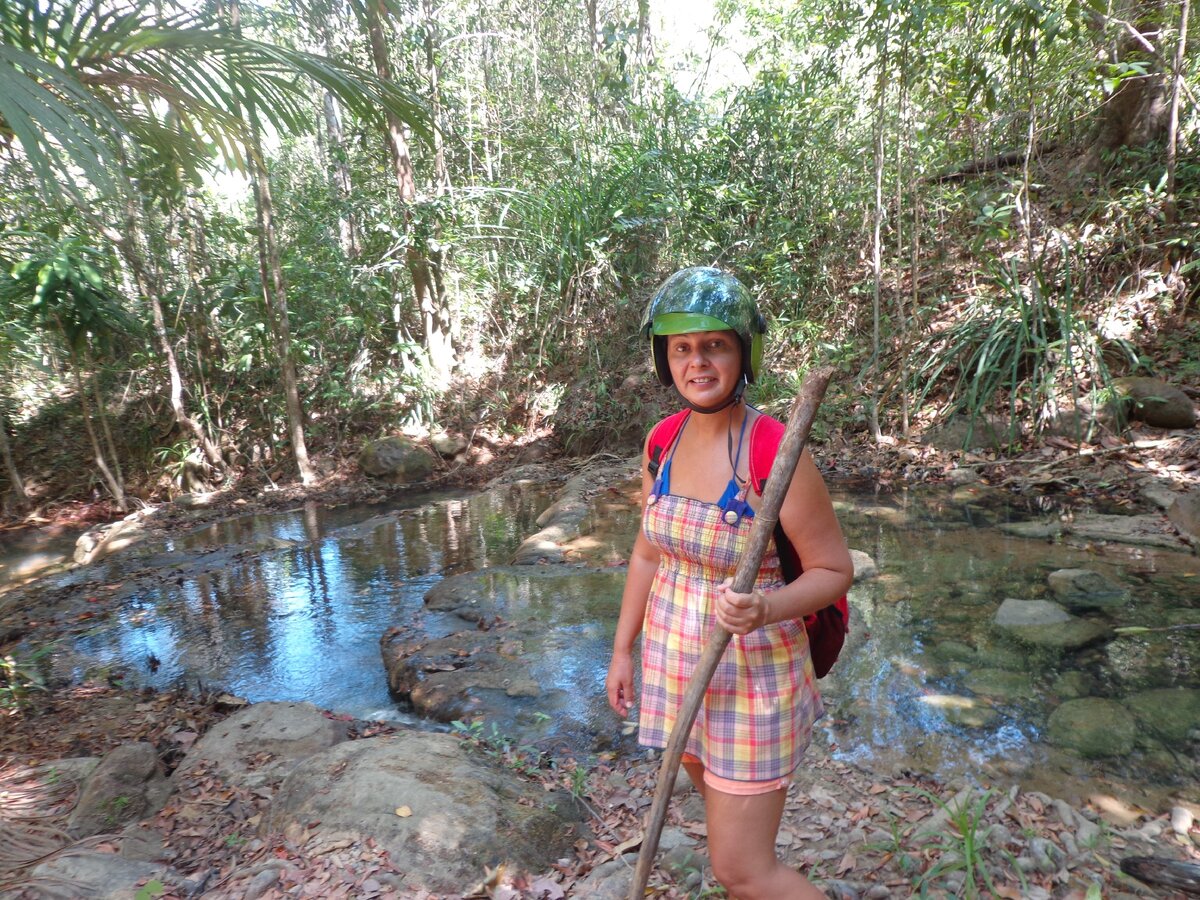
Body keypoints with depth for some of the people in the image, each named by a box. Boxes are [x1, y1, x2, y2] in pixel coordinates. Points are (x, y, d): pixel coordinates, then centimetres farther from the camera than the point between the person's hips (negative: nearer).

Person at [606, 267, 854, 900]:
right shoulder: (663, 443, -4)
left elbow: (834, 570, -14)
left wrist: (765, 610, -33)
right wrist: (623, 649, 10)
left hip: (751, 674, -6)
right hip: (674, 661, 6)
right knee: (728, 819, 26)